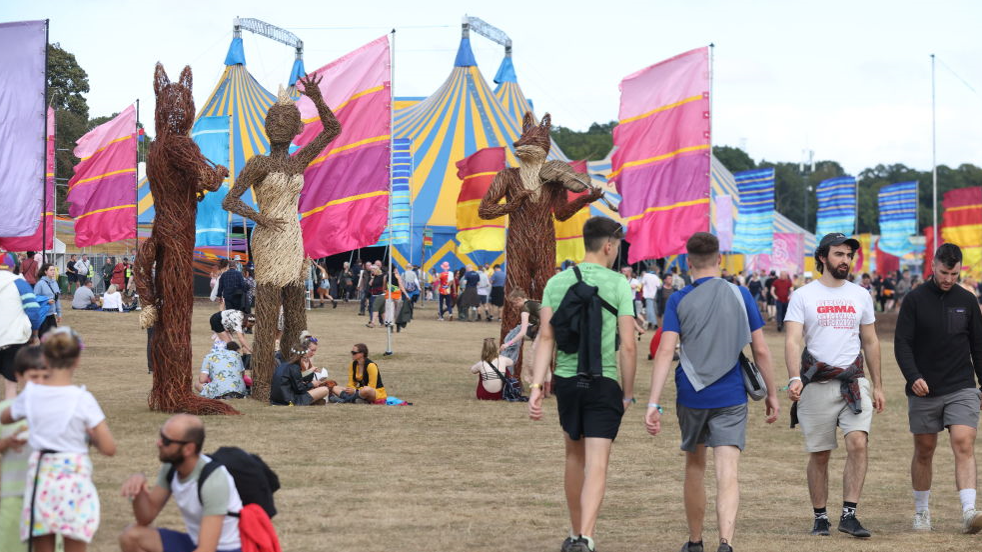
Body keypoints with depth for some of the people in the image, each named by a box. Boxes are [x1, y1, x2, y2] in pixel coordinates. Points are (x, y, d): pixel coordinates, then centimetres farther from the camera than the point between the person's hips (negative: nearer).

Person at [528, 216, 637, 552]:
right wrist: (628, 392, 2)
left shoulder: (556, 283, 3)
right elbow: (628, 345, -9)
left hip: (566, 380, 4)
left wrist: (536, 388, -5)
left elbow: (546, 338, -3)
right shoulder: (618, 285, -6)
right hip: (604, 381, -4)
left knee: (575, 455, 22)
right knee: (597, 465, -5)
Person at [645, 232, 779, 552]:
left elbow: (665, 352, -11)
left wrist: (653, 404, -13)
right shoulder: (741, 296, 1)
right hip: (731, 397, -1)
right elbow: (761, 351, 2)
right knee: (728, 474, -7)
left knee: (695, 466, 19)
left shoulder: (678, 301, -3)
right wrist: (771, 394, 13)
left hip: (691, 396, 1)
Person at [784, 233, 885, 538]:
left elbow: (870, 343, 17)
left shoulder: (860, 295, 11)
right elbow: (792, 341, -9)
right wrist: (794, 378, -25)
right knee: (819, 454, 4)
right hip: (816, 384, -2)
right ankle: (820, 517, 16)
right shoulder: (803, 296, 0)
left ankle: (848, 514, -12)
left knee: (858, 444, -15)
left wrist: (878, 386, 14)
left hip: (853, 382, 2)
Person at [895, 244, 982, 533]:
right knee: (924, 452, 8)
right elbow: (902, 343, -5)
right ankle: (921, 512, 23)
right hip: (923, 390, -1)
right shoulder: (915, 300, -1)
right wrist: (913, 376, -19)